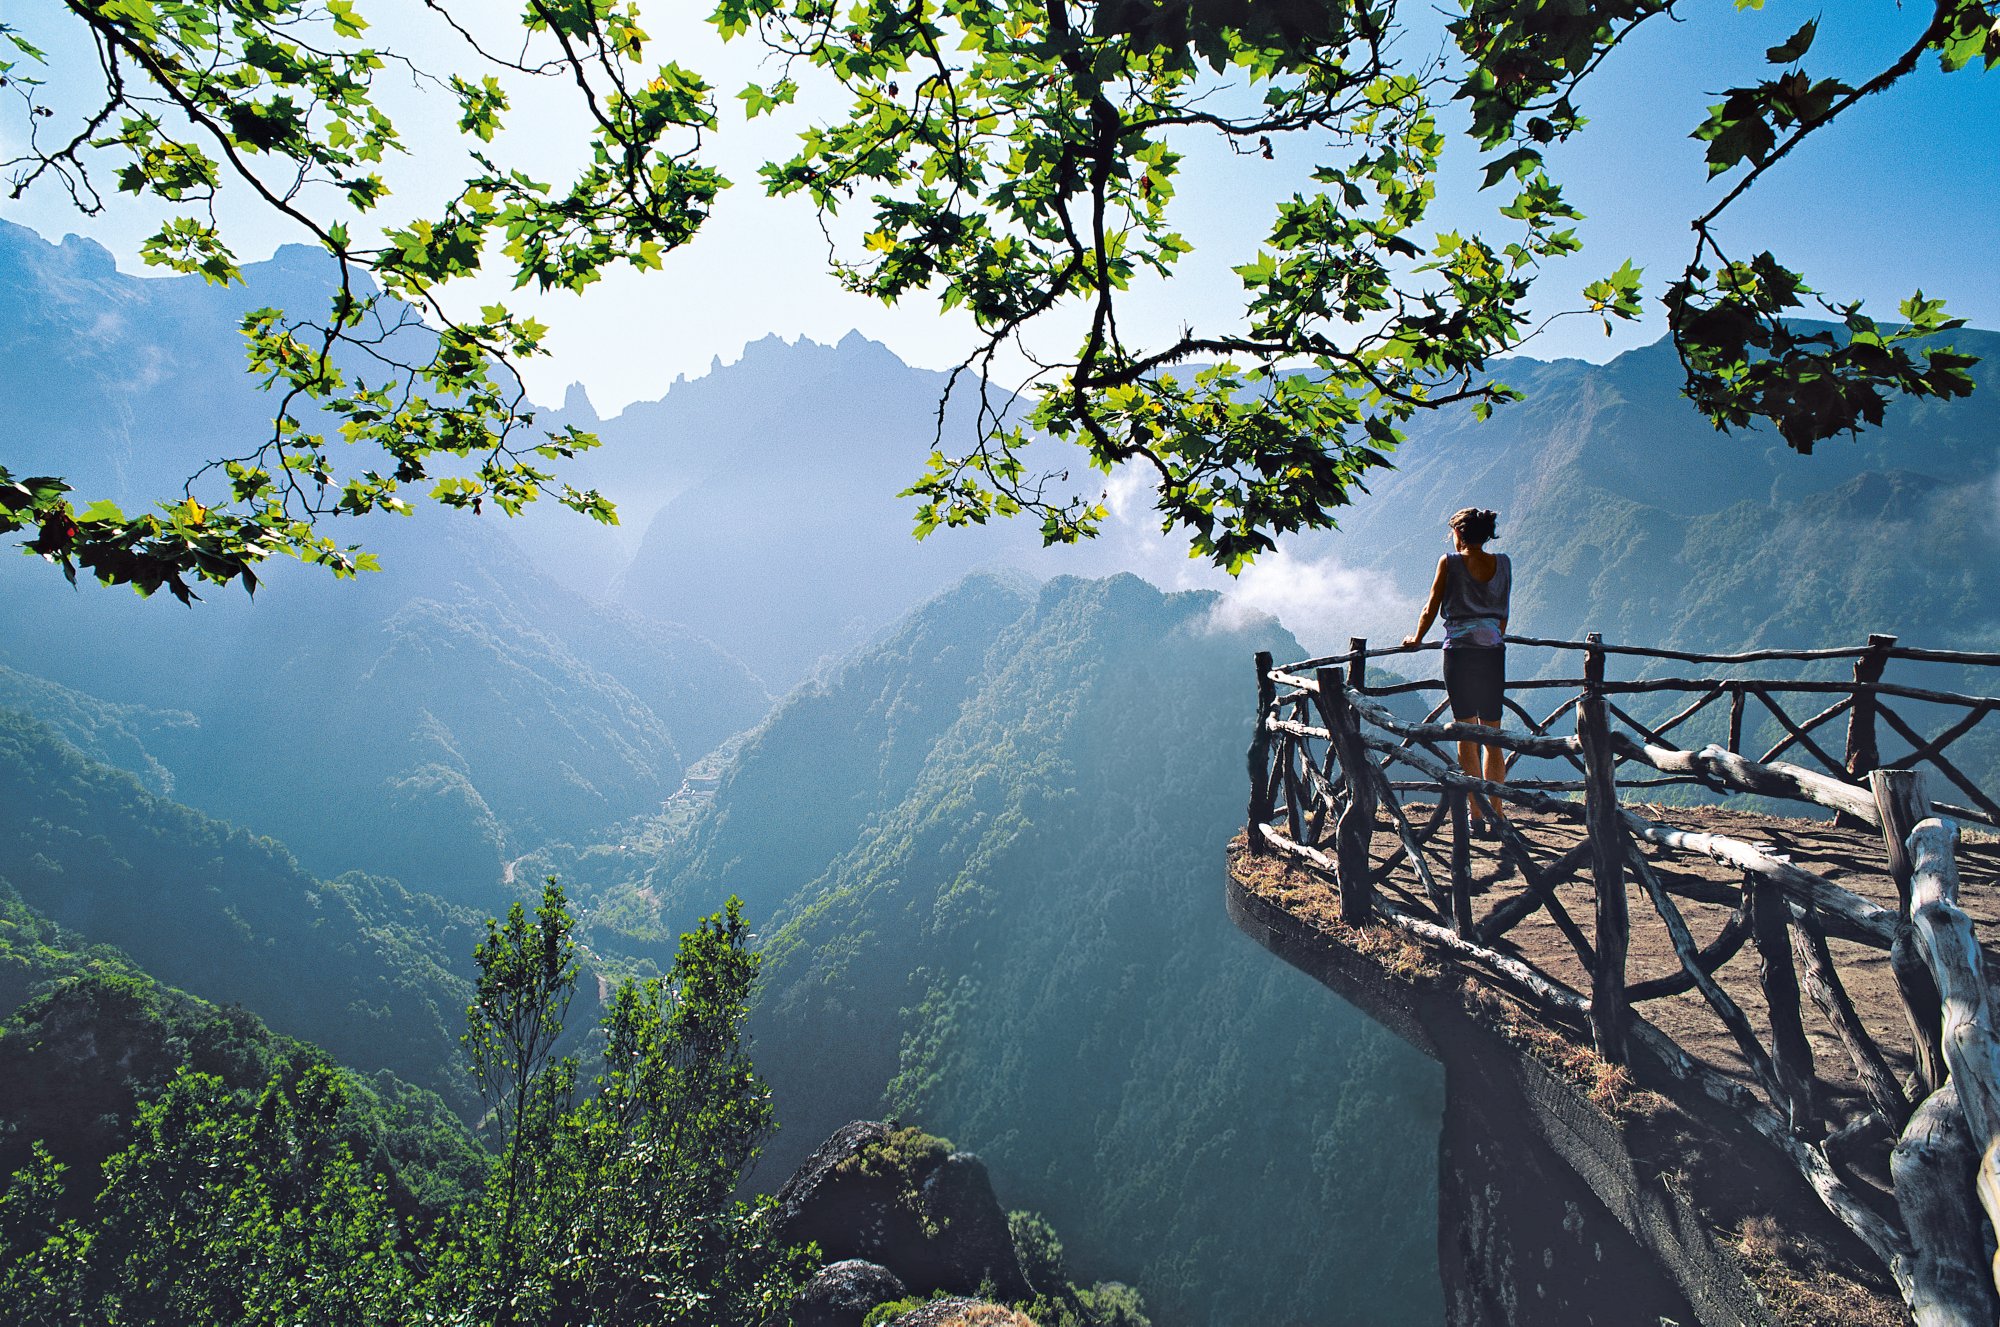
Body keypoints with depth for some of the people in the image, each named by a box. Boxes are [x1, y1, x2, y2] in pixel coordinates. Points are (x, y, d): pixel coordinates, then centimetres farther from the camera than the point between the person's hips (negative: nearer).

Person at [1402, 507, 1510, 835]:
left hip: (1460, 649, -3)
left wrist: (1417, 638, 20)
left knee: (1466, 735, 1)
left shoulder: (1450, 562, -1)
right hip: (1494, 650, 4)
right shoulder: (1503, 563, 9)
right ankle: (1496, 813, 14)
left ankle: (1479, 815, -6)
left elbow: (1432, 607, 4)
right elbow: (1504, 613, 16)